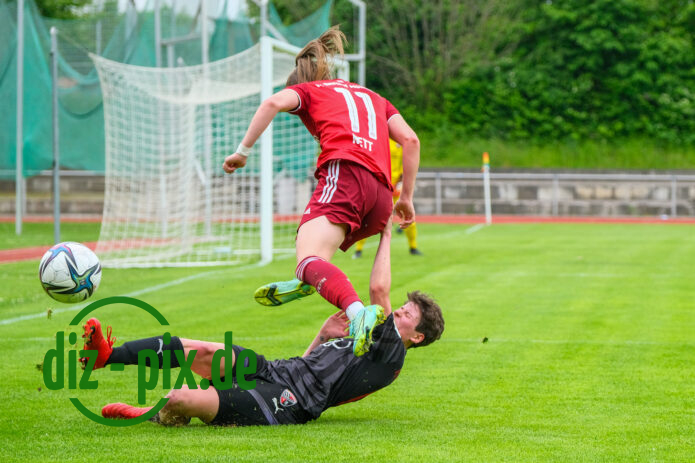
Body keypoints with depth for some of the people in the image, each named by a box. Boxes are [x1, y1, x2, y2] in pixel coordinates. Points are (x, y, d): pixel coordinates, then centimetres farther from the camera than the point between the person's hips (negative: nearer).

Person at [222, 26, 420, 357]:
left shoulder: (307, 90, 24)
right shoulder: (373, 98, 36)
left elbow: (275, 103, 1)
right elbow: (410, 139, 22)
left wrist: (243, 151, 4)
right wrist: (406, 198, 25)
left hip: (345, 172, -7)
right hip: (381, 197, 7)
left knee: (309, 260, -27)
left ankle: (358, 313, -52)